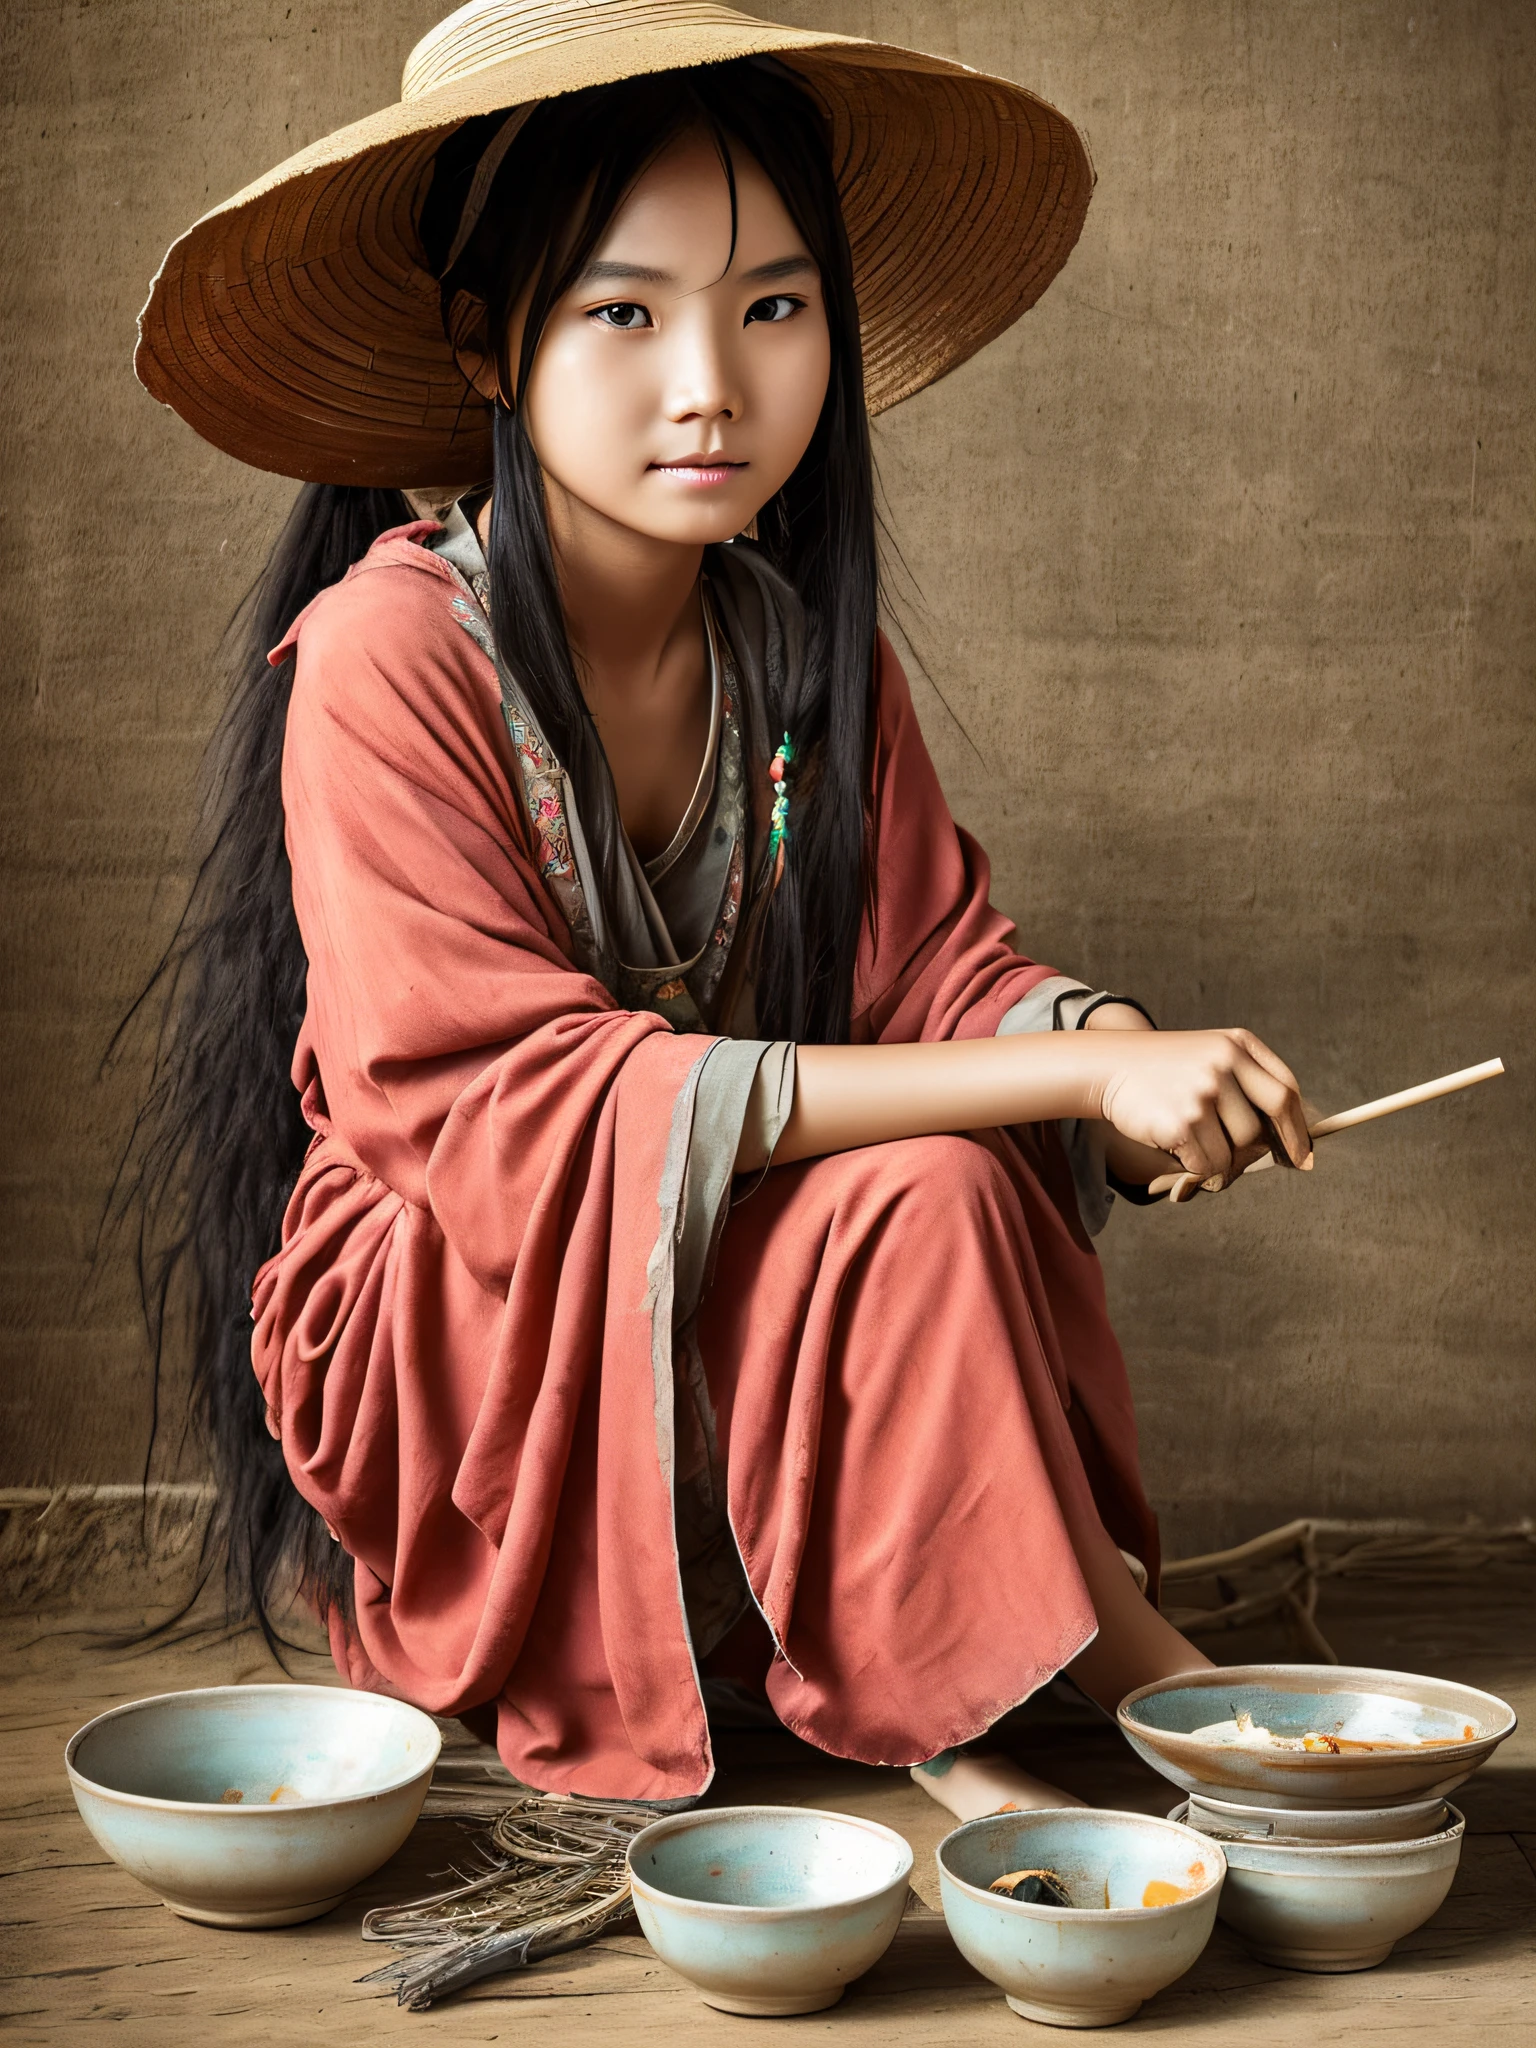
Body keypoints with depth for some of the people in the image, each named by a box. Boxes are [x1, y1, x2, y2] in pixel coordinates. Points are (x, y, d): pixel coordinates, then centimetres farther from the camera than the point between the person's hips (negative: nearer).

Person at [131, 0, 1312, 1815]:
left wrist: (1118, 1050, -29)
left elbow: (938, 971, -2)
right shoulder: (383, 652, -21)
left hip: (724, 1291, 6)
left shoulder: (803, 650, -1)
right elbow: (510, 1103, -28)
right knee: (920, 1199, -27)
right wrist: (1077, 1074, -32)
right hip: (442, 1343, -6)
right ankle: (1098, 1658, -11)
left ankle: (934, 1704, -15)